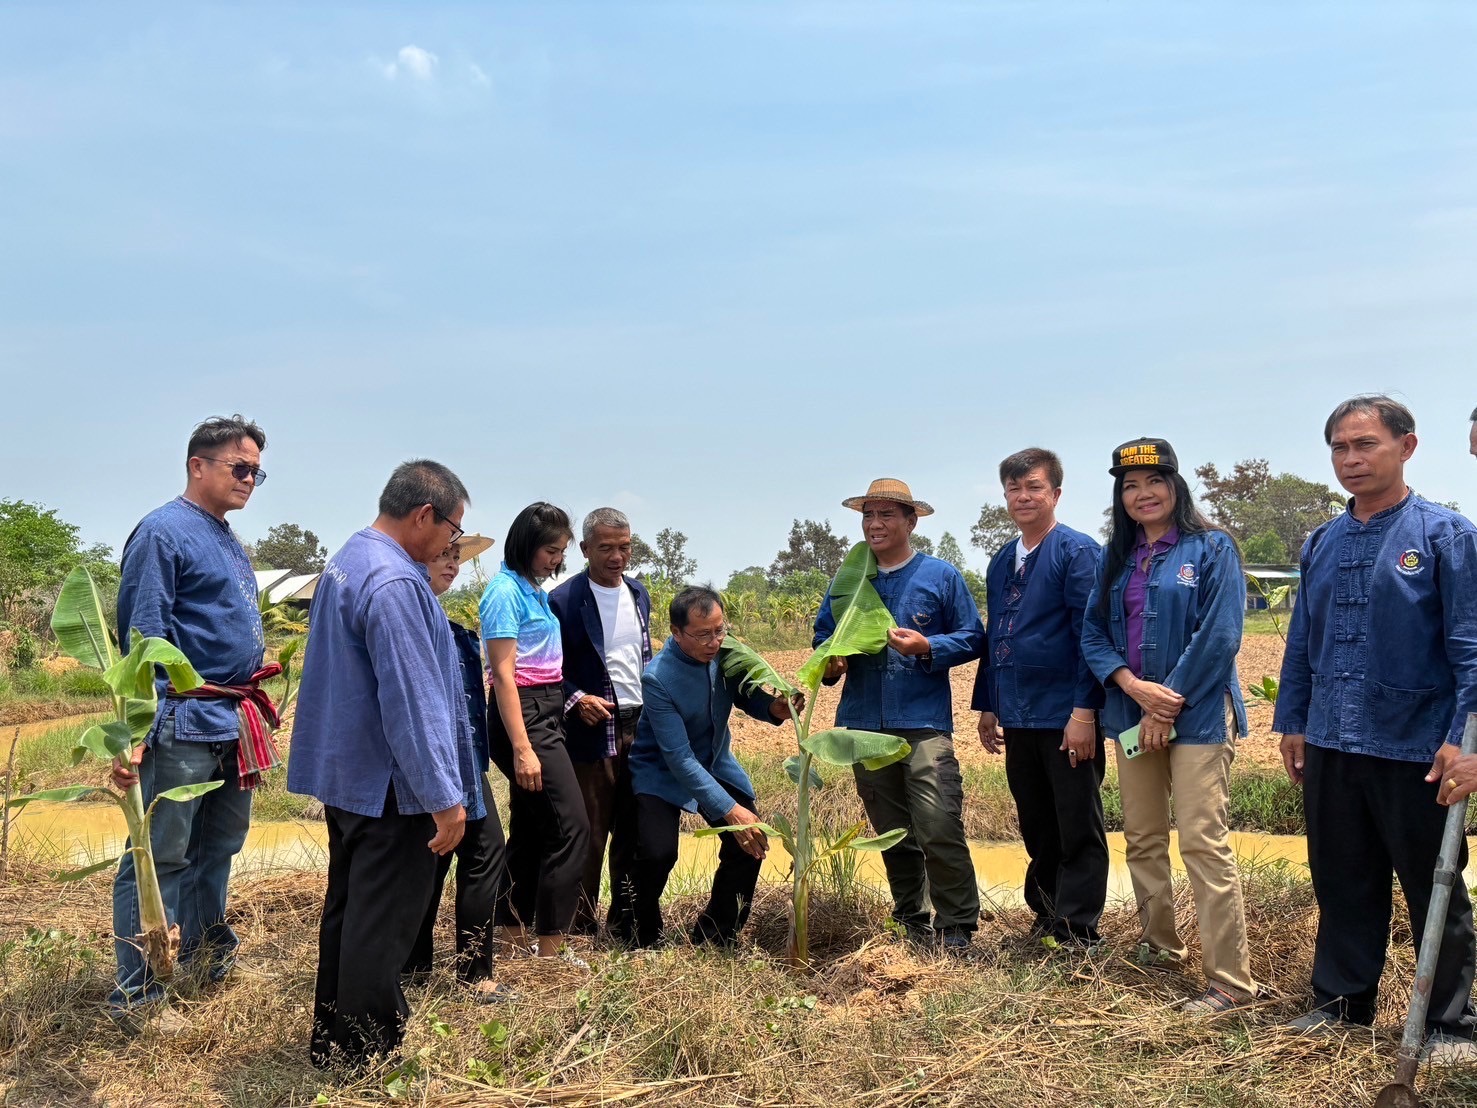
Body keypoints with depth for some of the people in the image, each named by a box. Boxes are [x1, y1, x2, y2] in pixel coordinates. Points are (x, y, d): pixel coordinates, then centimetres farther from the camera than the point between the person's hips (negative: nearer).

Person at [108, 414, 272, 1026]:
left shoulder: (228, 541, 16)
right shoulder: (163, 532, -11)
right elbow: (143, 639, -18)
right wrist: (137, 732, -23)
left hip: (233, 725, 9)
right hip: (185, 725, -9)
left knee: (219, 846, 19)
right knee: (159, 858, -2)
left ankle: (208, 951, 35)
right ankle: (137, 996, 7)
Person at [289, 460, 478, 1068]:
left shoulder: (345, 561, 9)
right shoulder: (395, 584, -24)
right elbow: (412, 699, -26)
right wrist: (444, 796, -20)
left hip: (346, 772, 10)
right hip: (390, 787, -10)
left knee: (347, 909, 20)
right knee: (381, 926, 1)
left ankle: (331, 1042, 32)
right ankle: (365, 1060, 12)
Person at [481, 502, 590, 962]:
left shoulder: (534, 591, 13)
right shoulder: (506, 591, -12)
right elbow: (503, 674, -17)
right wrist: (522, 748, -21)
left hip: (546, 712, 9)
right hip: (524, 715, -9)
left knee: (530, 828, 14)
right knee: (571, 824, -10)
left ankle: (512, 929, 24)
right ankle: (551, 945, -4)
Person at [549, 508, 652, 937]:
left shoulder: (638, 594, 10)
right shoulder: (564, 600, -10)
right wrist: (576, 699, -22)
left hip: (641, 728, 6)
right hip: (593, 732, -6)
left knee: (633, 833, 13)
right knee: (589, 836, 1)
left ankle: (626, 920, 25)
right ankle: (582, 928, 12)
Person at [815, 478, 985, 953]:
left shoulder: (941, 575, 2)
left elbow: (973, 638, 1)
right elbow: (823, 634, 20)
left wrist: (927, 647, -15)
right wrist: (830, 661, -2)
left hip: (924, 722, -4)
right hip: (864, 723, 4)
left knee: (939, 829, -13)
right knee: (892, 834, 13)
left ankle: (956, 928, 0)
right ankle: (912, 921, 26)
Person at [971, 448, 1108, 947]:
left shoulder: (1077, 551, -8)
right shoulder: (1001, 562, 13)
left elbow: (1090, 633, -14)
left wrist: (1084, 710, -18)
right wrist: (987, 705, 16)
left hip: (1066, 716, -7)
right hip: (1018, 715, 7)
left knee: (1078, 828, 4)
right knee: (1036, 826, 16)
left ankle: (1076, 931, 12)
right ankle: (1046, 914, 28)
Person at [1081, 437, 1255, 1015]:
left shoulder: (1212, 548, -4)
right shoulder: (1115, 557, 12)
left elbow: (1219, 637, -12)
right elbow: (1093, 632, 7)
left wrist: (1167, 706, -13)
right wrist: (1134, 686, -11)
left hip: (1197, 716, -6)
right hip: (1130, 714, 6)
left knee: (1204, 844, -10)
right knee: (1142, 839, 13)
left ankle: (1231, 980, -4)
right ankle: (1160, 945, 31)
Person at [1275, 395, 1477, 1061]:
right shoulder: (1322, 544, 9)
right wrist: (1291, 721, 13)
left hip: (1413, 748, -5)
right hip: (1330, 745, 5)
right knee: (1342, 884, 15)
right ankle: (1342, 1001, 30)